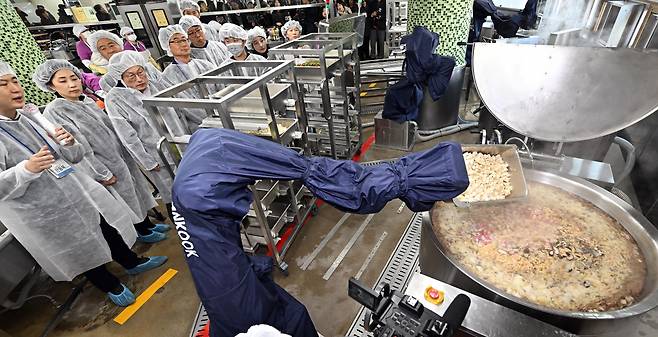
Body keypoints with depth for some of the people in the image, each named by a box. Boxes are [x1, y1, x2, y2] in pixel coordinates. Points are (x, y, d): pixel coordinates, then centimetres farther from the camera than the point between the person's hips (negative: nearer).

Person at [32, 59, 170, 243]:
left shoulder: (88, 101, 4)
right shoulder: (54, 111, -16)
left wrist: (126, 154, 14)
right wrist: (102, 173, -17)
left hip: (121, 157, 7)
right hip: (103, 165, -6)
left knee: (136, 189, 16)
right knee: (124, 197, 8)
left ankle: (148, 224, 35)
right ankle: (142, 231, 28)